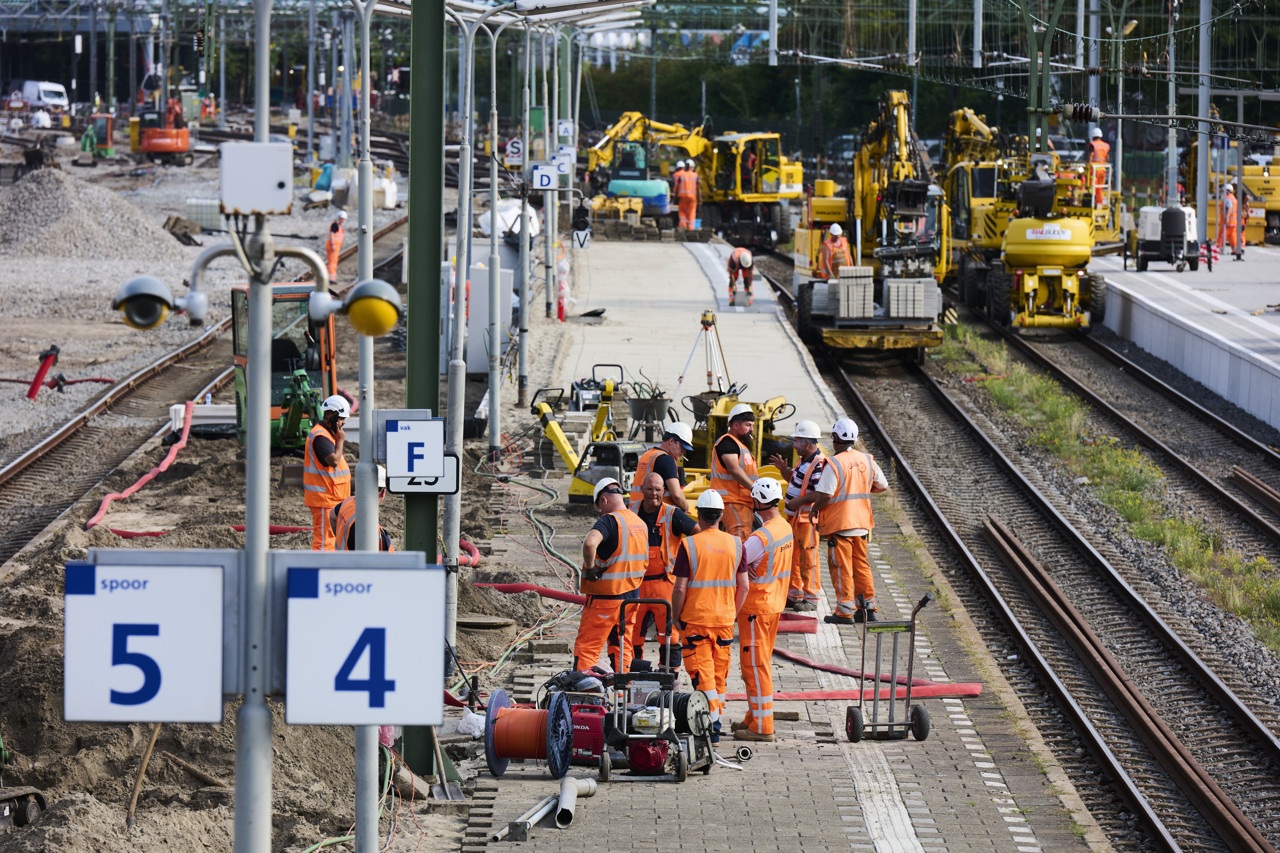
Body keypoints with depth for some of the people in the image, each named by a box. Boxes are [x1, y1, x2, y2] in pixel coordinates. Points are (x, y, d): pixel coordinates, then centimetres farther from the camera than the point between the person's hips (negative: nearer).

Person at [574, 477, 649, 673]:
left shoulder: (609, 520, -17)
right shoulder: (641, 524, 10)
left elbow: (590, 543, -36)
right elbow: (643, 562, 19)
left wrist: (590, 568, -21)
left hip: (605, 598, -7)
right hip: (632, 595, 7)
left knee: (586, 648, -2)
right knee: (622, 648, 15)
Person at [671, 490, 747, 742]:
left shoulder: (689, 545, -11)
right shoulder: (735, 545, 1)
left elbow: (680, 589, -12)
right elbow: (743, 587, 4)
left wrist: (676, 617, 1)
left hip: (695, 619, -4)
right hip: (725, 618, 4)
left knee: (701, 674, -2)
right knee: (719, 674, 15)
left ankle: (711, 727, -11)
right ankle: (715, 722, 23)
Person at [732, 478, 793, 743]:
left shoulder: (761, 537, -24)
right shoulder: (786, 529, 5)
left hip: (756, 607, -9)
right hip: (775, 603, 9)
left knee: (754, 664, -3)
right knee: (758, 663, 19)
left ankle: (762, 727, -1)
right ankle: (754, 718, 28)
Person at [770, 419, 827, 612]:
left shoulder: (819, 464, -20)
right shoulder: (805, 460, 12)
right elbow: (793, 480, 25)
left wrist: (800, 501, -21)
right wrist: (784, 469, 8)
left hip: (807, 518, -10)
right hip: (795, 517, 10)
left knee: (808, 559, -3)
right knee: (792, 556, 16)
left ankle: (811, 598, 4)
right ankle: (794, 594, 25)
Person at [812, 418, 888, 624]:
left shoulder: (834, 464, -16)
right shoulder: (867, 461, 4)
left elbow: (825, 496, -20)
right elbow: (882, 486, 15)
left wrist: (814, 509, -1)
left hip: (839, 524, -6)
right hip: (861, 522, 6)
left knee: (841, 568, -1)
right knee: (861, 564, 15)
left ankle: (845, 612, -1)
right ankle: (868, 608, 17)